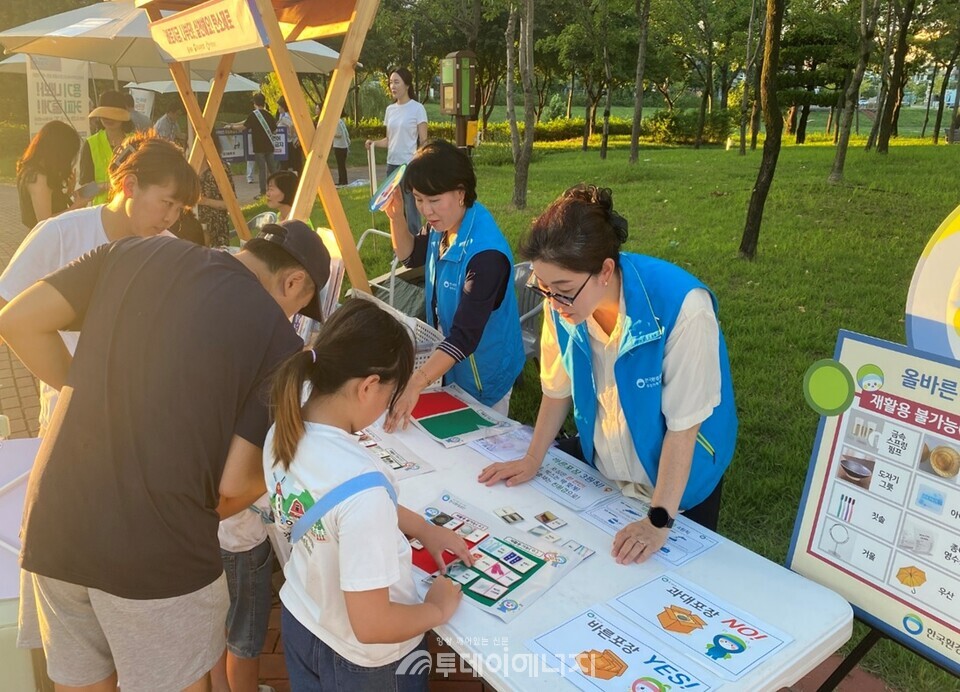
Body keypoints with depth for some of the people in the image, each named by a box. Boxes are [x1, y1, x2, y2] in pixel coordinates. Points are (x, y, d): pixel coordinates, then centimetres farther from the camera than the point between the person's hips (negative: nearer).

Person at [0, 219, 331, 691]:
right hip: (157, 552, -5)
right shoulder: (281, 342, -9)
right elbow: (234, 485, -11)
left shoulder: (136, 251, 3)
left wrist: (91, 396, 13)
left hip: (52, 525, 5)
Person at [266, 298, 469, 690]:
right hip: (362, 659, -6)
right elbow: (370, 626, -31)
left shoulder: (283, 433, -15)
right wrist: (439, 609, -13)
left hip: (298, 623, 6)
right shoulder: (361, 485, -39)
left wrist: (424, 529, 9)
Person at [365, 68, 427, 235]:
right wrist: (374, 142, -2)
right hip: (392, 165, 6)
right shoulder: (390, 109, 12)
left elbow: (423, 141, -7)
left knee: (411, 212, -8)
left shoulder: (417, 108, -5)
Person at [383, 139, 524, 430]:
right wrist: (396, 216, -6)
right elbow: (410, 256, 12)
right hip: (447, 362, 8)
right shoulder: (441, 225, -9)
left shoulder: (486, 254, -34)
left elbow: (464, 336, -38)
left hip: (482, 376, -8)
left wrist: (416, 384, -48)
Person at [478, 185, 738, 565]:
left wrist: (659, 521, -22)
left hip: (679, 483, -4)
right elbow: (558, 388, -2)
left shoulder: (683, 308, -32)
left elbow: (683, 424, -26)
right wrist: (532, 460, 4)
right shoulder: (564, 302, -18)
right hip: (600, 476, 4)